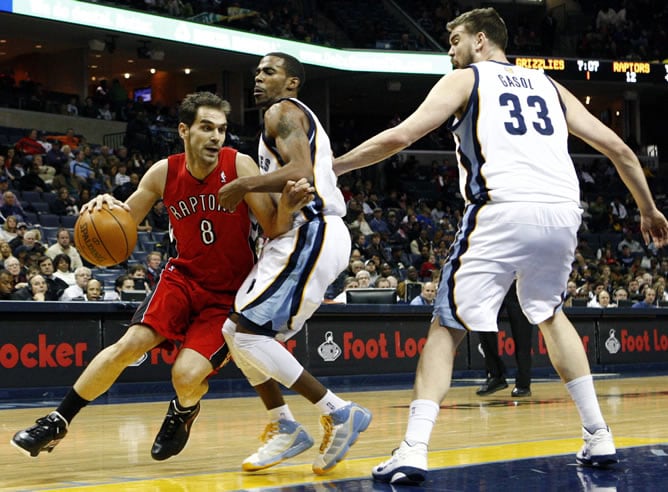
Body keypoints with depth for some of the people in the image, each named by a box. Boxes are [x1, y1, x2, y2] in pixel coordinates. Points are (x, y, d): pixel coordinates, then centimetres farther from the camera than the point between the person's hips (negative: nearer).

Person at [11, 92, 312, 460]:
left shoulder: (239, 166, -17)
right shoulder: (164, 173, -9)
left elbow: (274, 231, -14)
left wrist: (286, 208, -36)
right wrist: (106, 206, -21)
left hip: (230, 294, -2)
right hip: (184, 277, 3)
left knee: (187, 374, -19)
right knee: (128, 345, -16)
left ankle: (183, 412, 19)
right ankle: (57, 422, 0)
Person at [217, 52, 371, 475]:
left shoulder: (283, 111, -5)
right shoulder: (300, 119, 27)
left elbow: (301, 173, -22)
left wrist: (243, 185, -15)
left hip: (312, 235, -11)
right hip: (305, 237, 11)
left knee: (247, 333, -15)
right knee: (237, 332, 11)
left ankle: (339, 413, -12)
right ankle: (285, 428, 13)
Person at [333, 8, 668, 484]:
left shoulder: (464, 79, 14)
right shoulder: (548, 85, 26)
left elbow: (400, 136, 1)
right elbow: (618, 148, 22)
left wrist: (331, 168, 10)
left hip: (503, 213, -5)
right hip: (563, 212, 5)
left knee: (447, 327, 4)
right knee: (549, 313, 29)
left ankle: (413, 451, -10)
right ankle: (598, 437, 25)